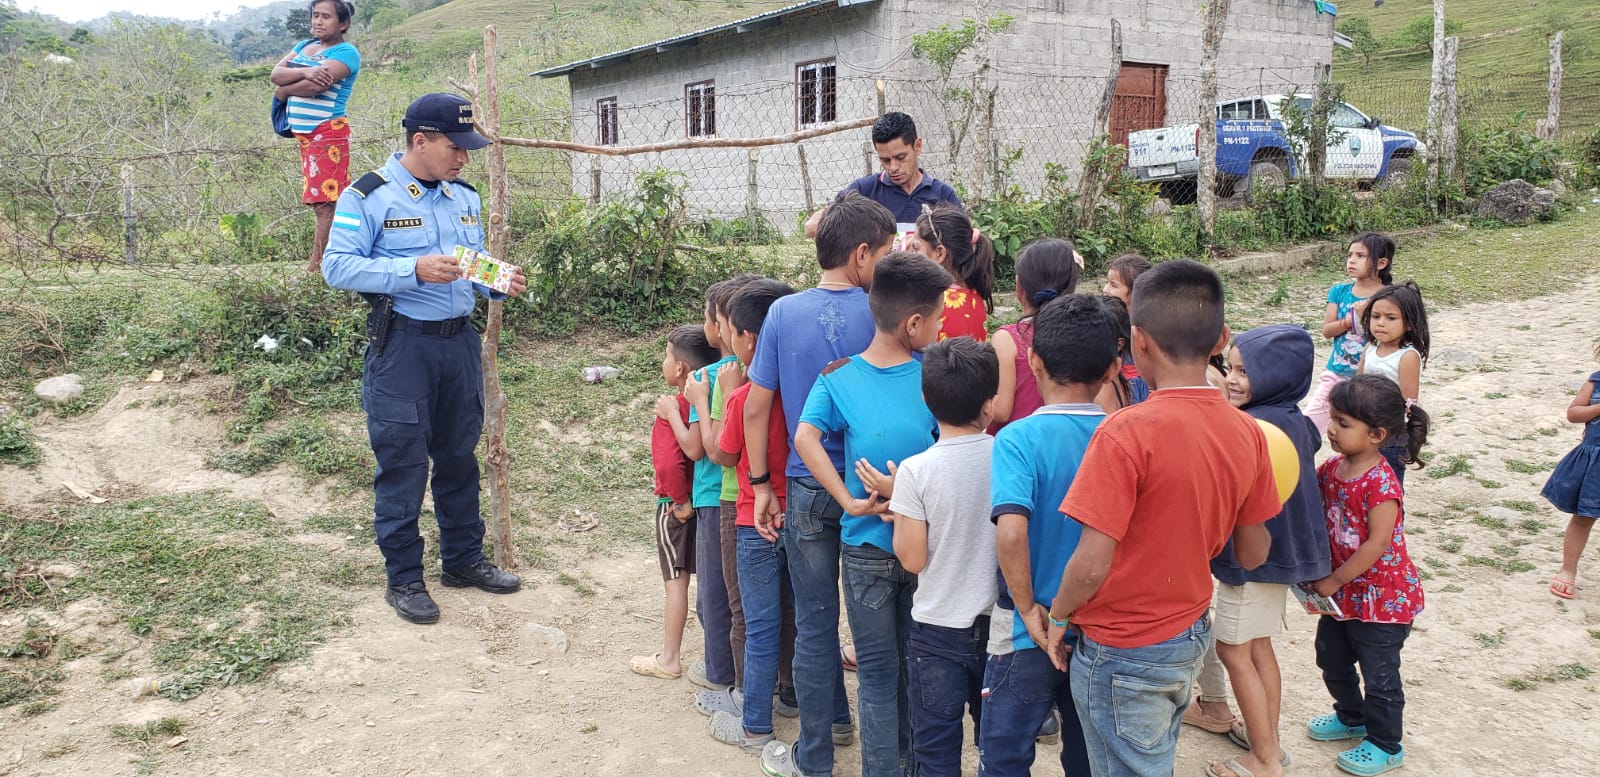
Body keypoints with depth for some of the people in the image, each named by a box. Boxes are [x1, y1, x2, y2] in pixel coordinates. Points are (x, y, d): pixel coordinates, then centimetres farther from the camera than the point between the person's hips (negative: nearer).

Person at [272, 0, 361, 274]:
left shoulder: (346, 53, -8)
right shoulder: (305, 45, 16)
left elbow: (315, 86, -21)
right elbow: (276, 73, 2)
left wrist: (284, 91, -4)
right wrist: (305, 72, -17)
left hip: (328, 135, -9)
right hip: (304, 134, 9)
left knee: (326, 202, -7)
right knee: (320, 201, 10)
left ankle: (316, 266, -6)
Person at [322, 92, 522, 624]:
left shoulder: (465, 197, 13)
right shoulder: (369, 196, -8)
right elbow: (337, 266, -15)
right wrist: (414, 271, -26)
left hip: (460, 340, 6)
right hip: (402, 345, -6)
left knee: (459, 455, 15)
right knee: (401, 464, 0)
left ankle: (463, 558, 29)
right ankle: (403, 578, 12)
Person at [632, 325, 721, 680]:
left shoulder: (671, 408, -21)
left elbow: (669, 464, -32)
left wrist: (680, 502, -19)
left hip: (676, 506, -6)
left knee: (676, 581, 3)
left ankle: (668, 660, 14)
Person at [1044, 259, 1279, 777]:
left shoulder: (1127, 433, -25)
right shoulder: (1247, 433, -5)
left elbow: (1092, 564, -24)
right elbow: (1252, 555, 4)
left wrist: (1057, 618, -7)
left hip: (1123, 652, -6)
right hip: (1193, 636, 6)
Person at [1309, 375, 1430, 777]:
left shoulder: (1380, 483, -27)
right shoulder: (1332, 468, -4)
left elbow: (1377, 544, -26)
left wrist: (1334, 581, -19)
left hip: (1383, 596, -8)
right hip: (1344, 592, 8)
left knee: (1379, 672, 8)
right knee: (1332, 659, 22)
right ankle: (1351, 717, 46)